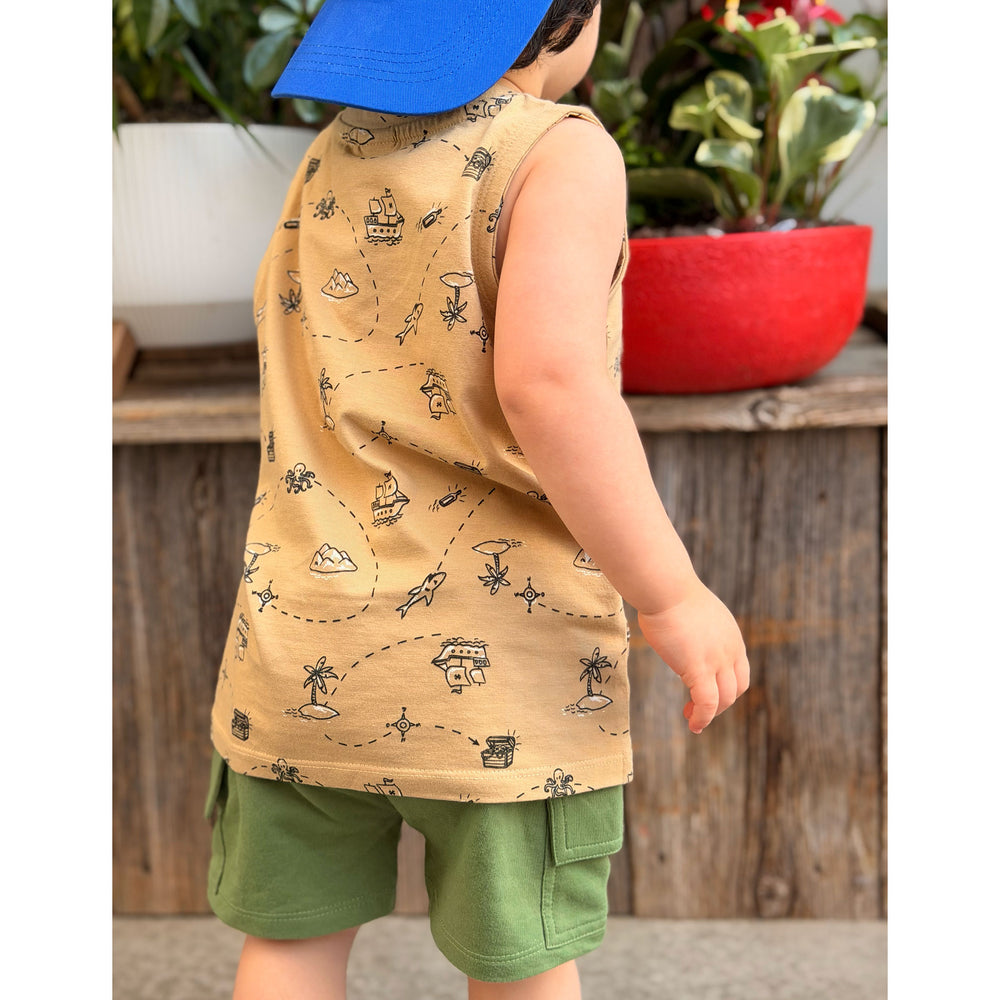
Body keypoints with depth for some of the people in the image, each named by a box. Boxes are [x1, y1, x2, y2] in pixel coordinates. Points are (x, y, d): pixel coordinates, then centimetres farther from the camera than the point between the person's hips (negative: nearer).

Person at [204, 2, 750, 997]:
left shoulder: (332, 157, 11)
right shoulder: (559, 151, -9)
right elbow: (547, 381, -24)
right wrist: (673, 597, -18)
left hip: (301, 634, 6)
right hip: (496, 651, -5)